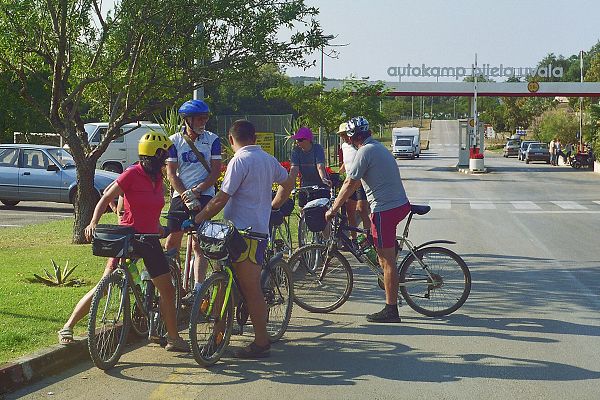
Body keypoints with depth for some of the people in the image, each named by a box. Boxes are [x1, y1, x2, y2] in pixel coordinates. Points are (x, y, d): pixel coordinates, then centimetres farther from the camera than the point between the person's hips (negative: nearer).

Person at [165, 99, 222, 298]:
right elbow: (171, 173, -2)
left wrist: (196, 191, -13)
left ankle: (198, 289, -13)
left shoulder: (212, 140, 2)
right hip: (180, 195, 2)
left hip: (204, 194, -2)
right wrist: (186, 196, -14)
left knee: (198, 244, -9)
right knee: (172, 242, 3)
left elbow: (215, 171, -2)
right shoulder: (174, 141, 3)